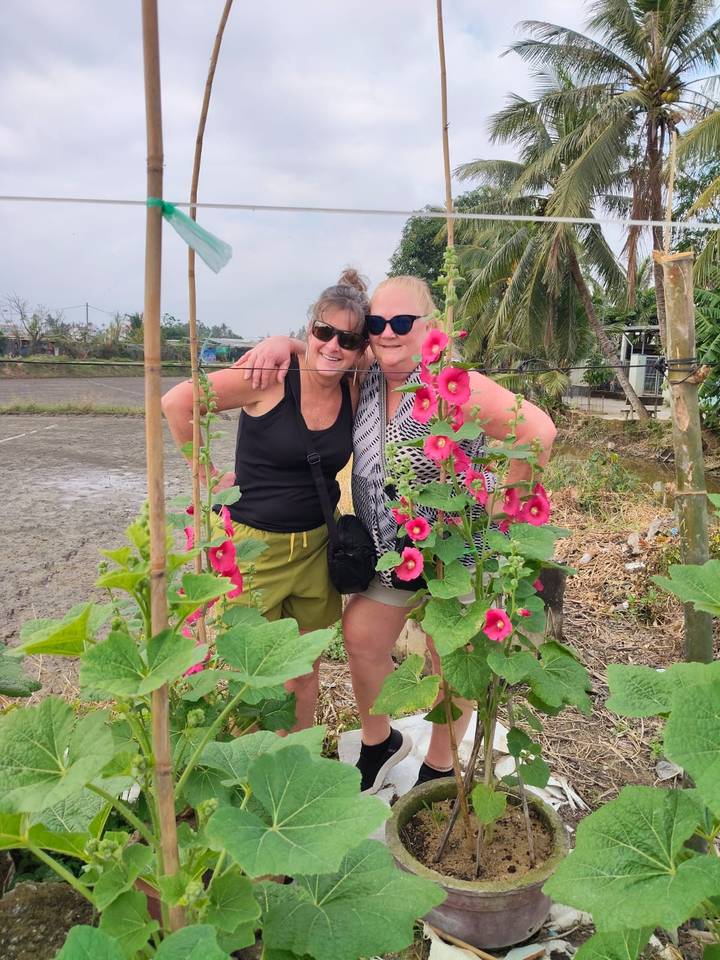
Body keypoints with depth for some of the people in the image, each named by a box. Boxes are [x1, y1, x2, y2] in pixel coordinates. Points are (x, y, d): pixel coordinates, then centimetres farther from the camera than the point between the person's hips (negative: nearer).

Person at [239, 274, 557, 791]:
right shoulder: (366, 378, -1)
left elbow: (538, 430, -33)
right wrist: (283, 342, -6)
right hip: (387, 550, 7)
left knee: (451, 662, 10)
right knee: (361, 638, 12)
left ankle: (440, 768, 35)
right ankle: (380, 741, 39)